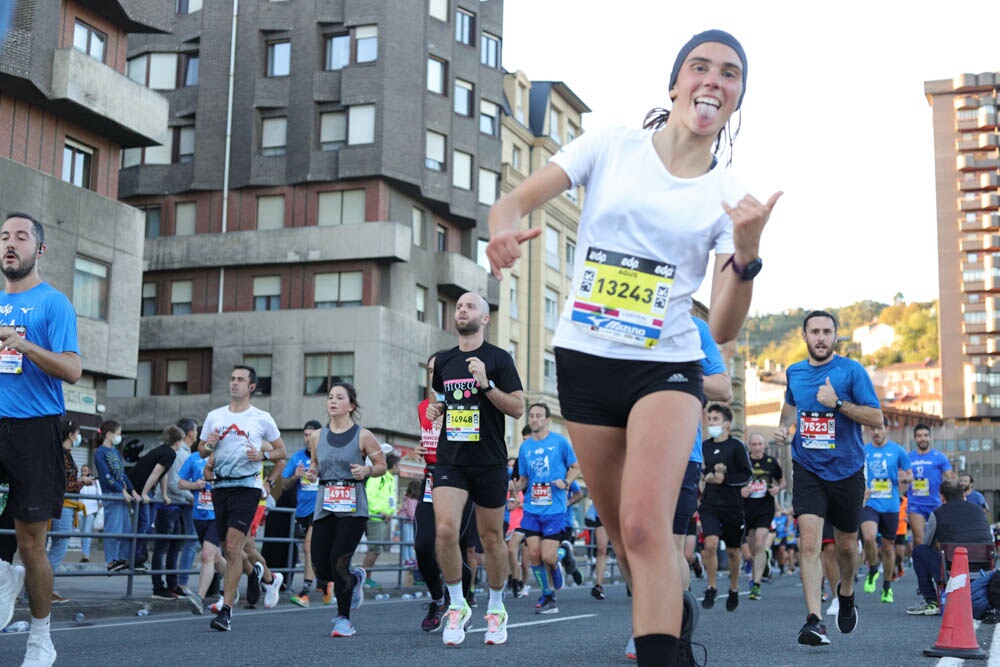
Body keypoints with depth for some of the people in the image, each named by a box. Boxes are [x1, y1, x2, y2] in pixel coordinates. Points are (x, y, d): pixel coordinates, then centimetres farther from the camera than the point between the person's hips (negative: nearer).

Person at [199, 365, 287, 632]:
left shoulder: (262, 419, 2)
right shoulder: (214, 416, 12)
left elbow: (281, 450, 10)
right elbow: (201, 449, 19)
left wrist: (263, 454, -9)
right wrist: (209, 445, -3)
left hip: (247, 486, -5)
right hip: (220, 487, 5)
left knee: (233, 547, -14)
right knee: (230, 549, 10)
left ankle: (226, 610, -12)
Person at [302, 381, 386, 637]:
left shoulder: (363, 436, -2)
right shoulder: (317, 436, 9)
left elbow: (382, 466, 5)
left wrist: (367, 470, -16)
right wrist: (312, 472, 0)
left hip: (353, 508, -4)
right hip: (324, 508, 4)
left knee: (338, 562, -14)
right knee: (321, 570, 0)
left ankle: (344, 618, 5)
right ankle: (355, 578, 35)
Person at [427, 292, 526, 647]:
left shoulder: (498, 358, -1)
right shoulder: (443, 361, 12)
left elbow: (518, 408, -6)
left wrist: (486, 383, -18)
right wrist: (435, 408, 5)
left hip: (489, 462, -2)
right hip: (450, 460, 3)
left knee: (491, 538, 6)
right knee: (445, 529, -17)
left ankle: (496, 608, 25)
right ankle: (457, 605, 0)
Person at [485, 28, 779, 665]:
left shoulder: (730, 197, 0)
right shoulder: (609, 146, 1)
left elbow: (723, 329, -4)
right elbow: (516, 199, -3)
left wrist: (747, 251, -21)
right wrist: (505, 227, -27)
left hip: (667, 366, -2)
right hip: (584, 358, 2)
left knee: (645, 528, -23)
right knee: (625, 533, 12)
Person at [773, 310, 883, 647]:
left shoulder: (852, 371, -7)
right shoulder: (793, 372, 6)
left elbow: (876, 418, -10)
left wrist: (838, 403, -22)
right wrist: (783, 426, 7)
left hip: (846, 470, -1)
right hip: (807, 470, 1)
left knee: (846, 545, 13)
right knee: (809, 542, -15)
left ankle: (846, 594, 43)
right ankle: (814, 620, -17)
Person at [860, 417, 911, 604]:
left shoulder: (897, 451, 3)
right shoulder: (863, 451, 5)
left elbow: (908, 475, 10)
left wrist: (905, 479, -13)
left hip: (890, 505, 0)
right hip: (870, 503, 0)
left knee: (888, 547, 8)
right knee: (869, 537, -24)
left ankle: (887, 587, 25)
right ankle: (873, 571, 4)